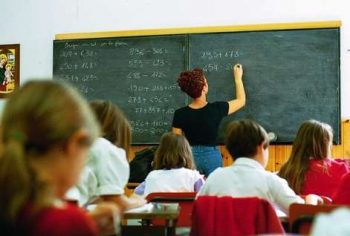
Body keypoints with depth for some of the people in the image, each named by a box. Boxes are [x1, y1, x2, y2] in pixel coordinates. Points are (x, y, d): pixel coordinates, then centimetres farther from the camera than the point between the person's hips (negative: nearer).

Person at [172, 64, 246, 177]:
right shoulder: (216, 109, -11)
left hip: (189, 156, 1)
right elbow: (241, 101, 7)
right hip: (211, 156, -1)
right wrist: (238, 78, 18)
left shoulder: (179, 114, -9)